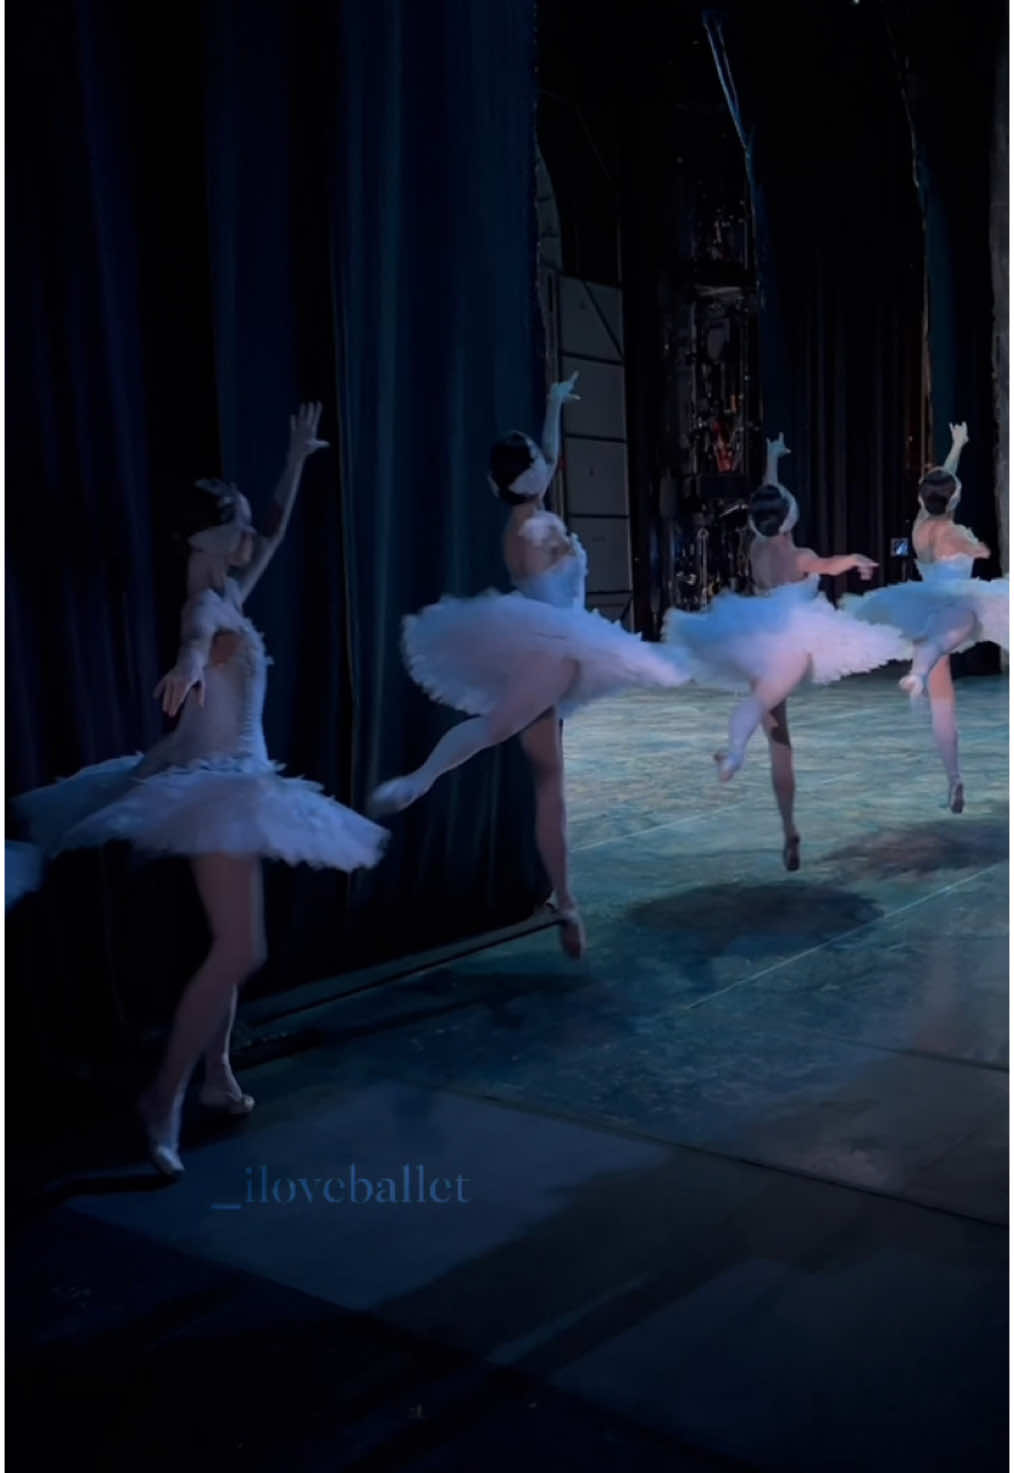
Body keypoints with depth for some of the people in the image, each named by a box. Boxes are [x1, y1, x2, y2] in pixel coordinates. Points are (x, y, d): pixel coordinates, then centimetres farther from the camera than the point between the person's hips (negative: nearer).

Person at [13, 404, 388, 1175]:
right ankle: (165, 1096, -5)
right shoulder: (206, 603, -15)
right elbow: (198, 639, -41)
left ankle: (216, 1073, 27)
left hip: (238, 780, 10)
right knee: (240, 950, -12)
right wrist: (190, 664, -64)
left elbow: (277, 533, 27)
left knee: (232, 944, 16)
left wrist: (297, 461, 31)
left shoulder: (232, 595, 10)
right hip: (214, 783, -10)